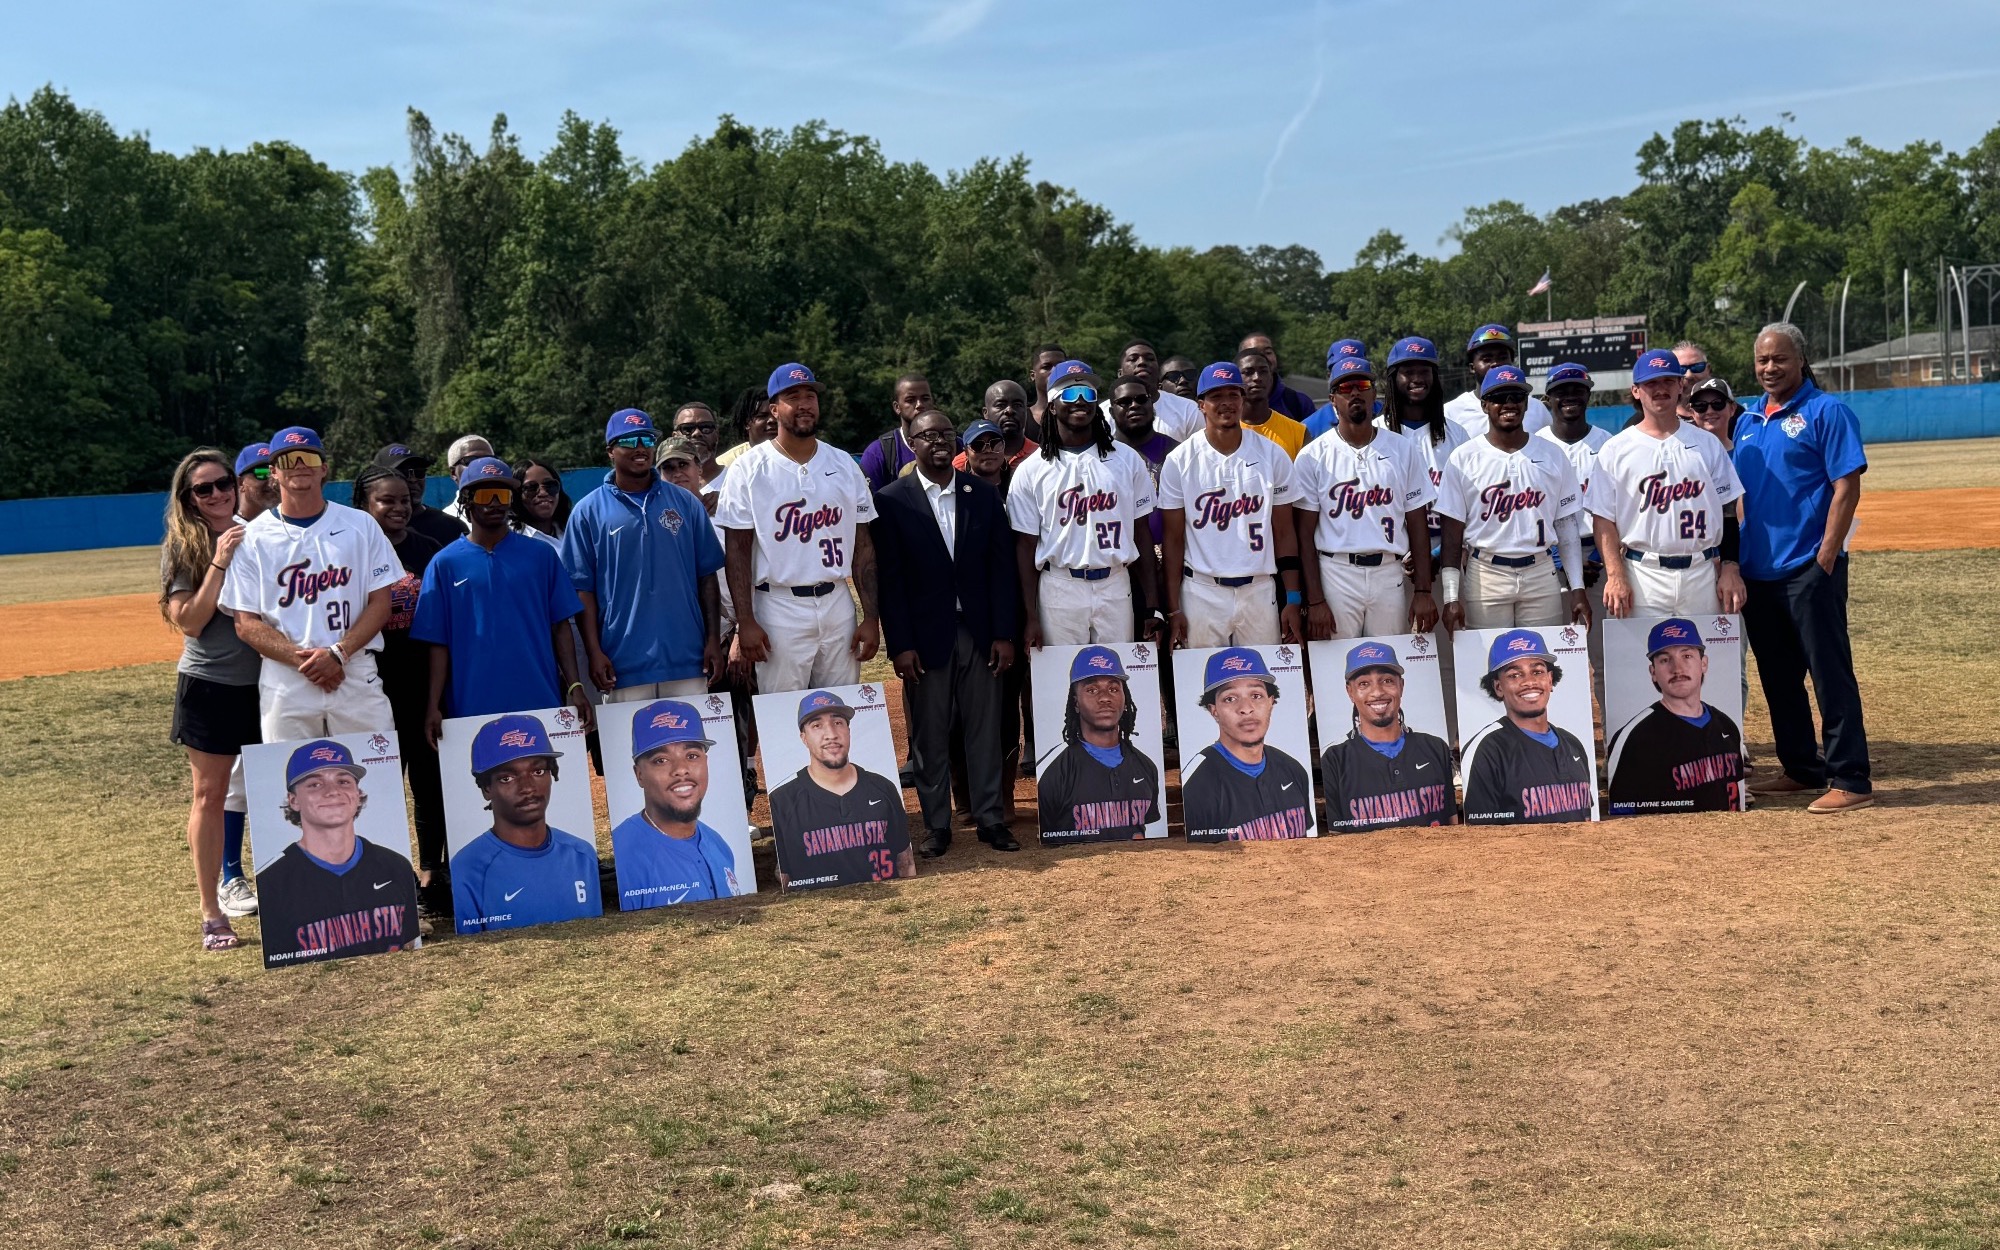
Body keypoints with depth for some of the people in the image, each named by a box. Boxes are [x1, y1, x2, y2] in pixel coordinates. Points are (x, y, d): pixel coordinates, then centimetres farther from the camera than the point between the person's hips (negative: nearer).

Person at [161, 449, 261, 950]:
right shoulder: (182, 549, -4)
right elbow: (190, 622, -13)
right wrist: (218, 563, -19)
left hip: (263, 682, 3)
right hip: (209, 686, -3)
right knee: (209, 796, 2)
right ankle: (212, 913, 9)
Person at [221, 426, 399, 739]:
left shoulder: (361, 525, 8)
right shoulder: (253, 537, 6)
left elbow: (380, 603, 4)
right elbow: (246, 623, 2)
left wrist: (338, 653, -11)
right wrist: (301, 659, -13)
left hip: (356, 673, 1)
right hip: (285, 682, 0)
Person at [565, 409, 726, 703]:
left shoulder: (685, 503, 9)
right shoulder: (589, 512, 4)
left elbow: (706, 576, 9)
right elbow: (583, 588, 2)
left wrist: (713, 640, 3)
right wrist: (594, 652, -5)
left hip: (686, 659, 2)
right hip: (623, 665, -2)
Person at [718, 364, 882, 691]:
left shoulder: (844, 465, 9)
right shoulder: (749, 470, -2)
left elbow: (862, 545, 9)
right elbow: (738, 551, -4)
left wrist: (871, 616, 3)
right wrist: (745, 622, -12)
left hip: (837, 603, 4)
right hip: (779, 609, -4)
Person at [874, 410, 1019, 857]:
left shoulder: (984, 496, 6)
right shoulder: (891, 501, -2)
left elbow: (1002, 567, 5)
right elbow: (889, 578, -5)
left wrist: (1003, 634, -1)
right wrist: (900, 645, -10)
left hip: (979, 632, 2)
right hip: (925, 636, -2)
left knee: (985, 729, 7)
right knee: (929, 735, 4)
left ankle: (990, 818, 16)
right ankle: (936, 825, 13)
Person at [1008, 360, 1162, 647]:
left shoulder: (1127, 459, 8)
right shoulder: (1031, 470, 3)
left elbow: (1141, 534, 8)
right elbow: (1026, 546, 2)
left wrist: (1152, 607, 3)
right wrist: (1031, 618, -4)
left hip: (1116, 587, 2)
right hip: (1059, 590, -1)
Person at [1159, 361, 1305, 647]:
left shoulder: (1273, 455, 4)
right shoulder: (1179, 461, 1)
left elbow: (1284, 532, 6)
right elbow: (1173, 538, 2)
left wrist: (1292, 600, 1)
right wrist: (1173, 609, -3)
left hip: (1260, 591, 1)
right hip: (1201, 593, -1)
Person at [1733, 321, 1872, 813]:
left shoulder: (1825, 412, -6)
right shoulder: (1748, 421, 15)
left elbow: (1847, 487, -12)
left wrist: (1825, 558, -17)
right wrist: (1736, 557, 11)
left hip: (1809, 569, -7)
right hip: (1757, 570, 7)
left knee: (1830, 673, -5)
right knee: (1778, 676, 13)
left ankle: (1851, 780, -1)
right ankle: (1801, 769, 25)